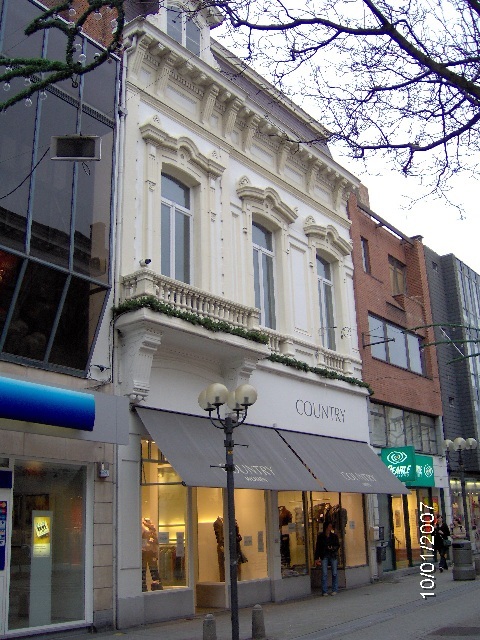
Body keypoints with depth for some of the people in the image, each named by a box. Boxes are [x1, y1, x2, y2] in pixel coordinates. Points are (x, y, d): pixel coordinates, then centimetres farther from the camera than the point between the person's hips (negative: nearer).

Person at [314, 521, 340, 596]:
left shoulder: (334, 536, 4)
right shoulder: (320, 536, 2)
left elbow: (338, 545, 9)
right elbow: (317, 547, 4)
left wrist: (333, 548, -13)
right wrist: (316, 558, 1)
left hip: (333, 556, 1)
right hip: (324, 556, -1)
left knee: (334, 573, 0)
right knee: (324, 574, -4)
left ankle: (334, 590, 10)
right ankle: (325, 591, 2)